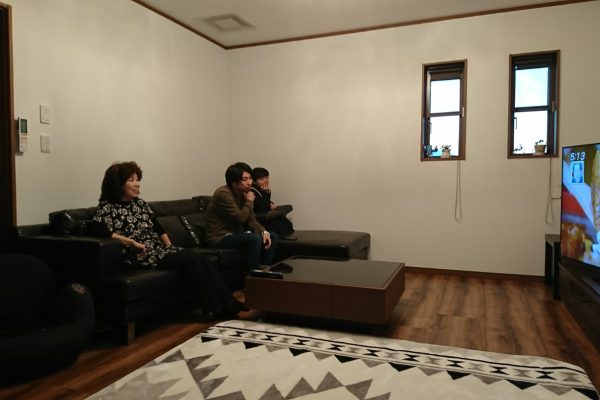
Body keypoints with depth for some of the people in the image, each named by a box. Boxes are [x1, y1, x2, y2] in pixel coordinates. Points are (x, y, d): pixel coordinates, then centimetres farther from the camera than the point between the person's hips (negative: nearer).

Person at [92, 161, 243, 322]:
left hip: (159, 249, 7)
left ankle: (229, 304, -17)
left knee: (203, 262, -15)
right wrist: (132, 242, -24)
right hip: (141, 256, -7)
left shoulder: (140, 203, 17)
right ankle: (213, 308, -19)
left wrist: (169, 246, 6)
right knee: (190, 260, -25)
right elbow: (100, 230, -23)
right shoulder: (107, 208, -3)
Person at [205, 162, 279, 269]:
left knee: (273, 236, 2)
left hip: (236, 233, 9)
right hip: (221, 237, -9)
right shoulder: (223, 194, -21)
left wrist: (264, 232, -12)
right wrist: (249, 201, -12)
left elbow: (251, 221, 6)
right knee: (255, 238, -31)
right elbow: (240, 218, -26)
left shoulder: (243, 193, 6)